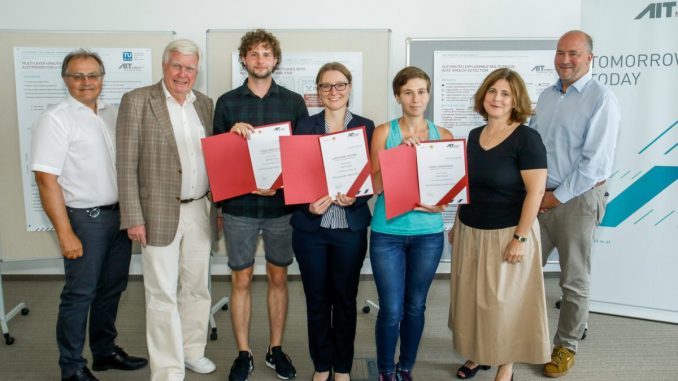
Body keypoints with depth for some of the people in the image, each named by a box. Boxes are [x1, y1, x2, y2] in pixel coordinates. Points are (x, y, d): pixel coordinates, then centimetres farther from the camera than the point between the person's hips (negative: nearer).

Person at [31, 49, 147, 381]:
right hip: (85, 219, -6)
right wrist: (65, 233, -17)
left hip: (120, 215, 6)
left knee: (112, 288, 16)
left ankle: (105, 352, 33)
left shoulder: (112, 115, 10)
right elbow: (46, 179, -14)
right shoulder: (56, 119, -9)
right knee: (80, 294, 4)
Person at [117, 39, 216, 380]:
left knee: (197, 287, 16)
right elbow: (127, 164, -8)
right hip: (160, 213, -5)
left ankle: (193, 351, 34)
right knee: (163, 294, 3)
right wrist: (133, 218, -12)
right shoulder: (137, 100, -5)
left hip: (200, 211, 5)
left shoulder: (204, 104, 10)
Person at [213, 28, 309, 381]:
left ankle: (276, 349, 25)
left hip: (281, 204, 1)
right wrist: (232, 133, -15)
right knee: (241, 280, 7)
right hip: (239, 205, 0)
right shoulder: (227, 103, 4)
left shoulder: (293, 102, 4)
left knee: (278, 277, 10)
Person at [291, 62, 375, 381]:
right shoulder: (304, 126, 3)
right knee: (317, 300, 11)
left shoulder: (366, 127, 2)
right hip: (310, 226, 0)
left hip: (350, 227, 0)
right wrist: (308, 203, -17)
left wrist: (356, 197, -18)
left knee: (345, 300, 10)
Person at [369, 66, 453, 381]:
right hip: (388, 232, -2)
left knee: (415, 306, 12)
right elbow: (375, 185, -8)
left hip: (428, 233, 2)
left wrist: (439, 202, -13)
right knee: (391, 309, 1)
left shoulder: (443, 135, 4)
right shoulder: (384, 132, -2)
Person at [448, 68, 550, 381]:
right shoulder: (474, 136, 6)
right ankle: (478, 354, 35)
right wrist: (457, 224, 14)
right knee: (471, 297, 15)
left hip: (507, 234, -6)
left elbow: (535, 191, -16)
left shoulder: (526, 138, -13)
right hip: (470, 232, 6)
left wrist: (521, 237, -19)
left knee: (505, 301, 6)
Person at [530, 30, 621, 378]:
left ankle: (566, 346, 25)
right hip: (539, 197, 6)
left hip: (577, 199, -5)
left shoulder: (601, 99, -10)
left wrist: (558, 196, -14)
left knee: (574, 281, 8)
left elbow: (595, 161, -16)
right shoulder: (545, 96, 10)